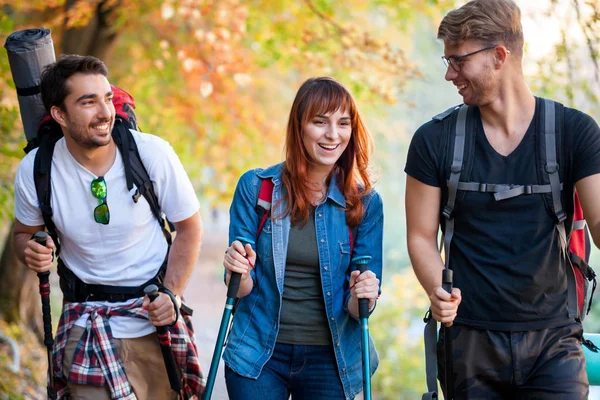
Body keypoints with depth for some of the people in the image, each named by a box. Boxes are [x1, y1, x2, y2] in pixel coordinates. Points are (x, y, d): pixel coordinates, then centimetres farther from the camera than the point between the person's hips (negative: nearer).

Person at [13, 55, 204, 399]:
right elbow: (24, 233, 9)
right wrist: (31, 251, -14)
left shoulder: (153, 153, -13)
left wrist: (172, 294, -12)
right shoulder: (35, 169, -10)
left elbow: (189, 227, -1)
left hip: (153, 322, 0)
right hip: (85, 326, 0)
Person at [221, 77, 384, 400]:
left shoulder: (365, 203, -2)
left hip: (329, 360, 1)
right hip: (259, 356, -1)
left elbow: (357, 307, -1)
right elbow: (243, 289, -1)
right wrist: (238, 273, -22)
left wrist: (361, 299, -22)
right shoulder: (255, 187, -4)